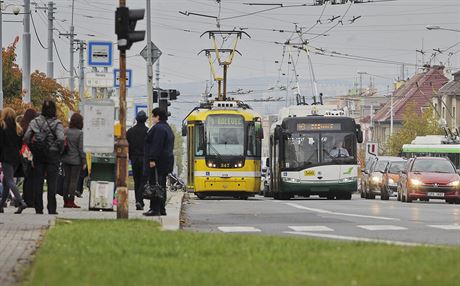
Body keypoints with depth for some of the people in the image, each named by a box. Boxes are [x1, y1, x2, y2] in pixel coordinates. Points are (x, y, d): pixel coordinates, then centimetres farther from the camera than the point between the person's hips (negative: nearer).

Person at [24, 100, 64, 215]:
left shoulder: (34, 122, 1)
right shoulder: (56, 123, -9)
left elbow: (26, 138, -3)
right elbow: (61, 138, -21)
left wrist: (33, 149, 7)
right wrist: (60, 150, -5)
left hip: (38, 154, 3)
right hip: (52, 154, -3)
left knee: (38, 181, 8)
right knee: (52, 182, 2)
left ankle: (38, 208, 7)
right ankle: (51, 209, 0)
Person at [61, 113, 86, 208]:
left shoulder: (65, 131, 1)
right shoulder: (80, 133, -13)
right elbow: (81, 148, -12)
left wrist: (61, 157, 13)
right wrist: (84, 162, -5)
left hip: (65, 159, 5)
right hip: (75, 160, -5)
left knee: (66, 179, 12)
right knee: (74, 180, 0)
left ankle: (66, 200, 15)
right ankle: (71, 201, 0)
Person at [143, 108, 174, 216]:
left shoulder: (158, 128, -15)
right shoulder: (167, 128, 19)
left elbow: (156, 146, -22)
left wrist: (152, 159, -23)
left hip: (158, 162, -11)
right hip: (167, 160, 11)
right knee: (161, 186, 14)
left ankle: (155, 209, -14)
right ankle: (161, 209, 17)